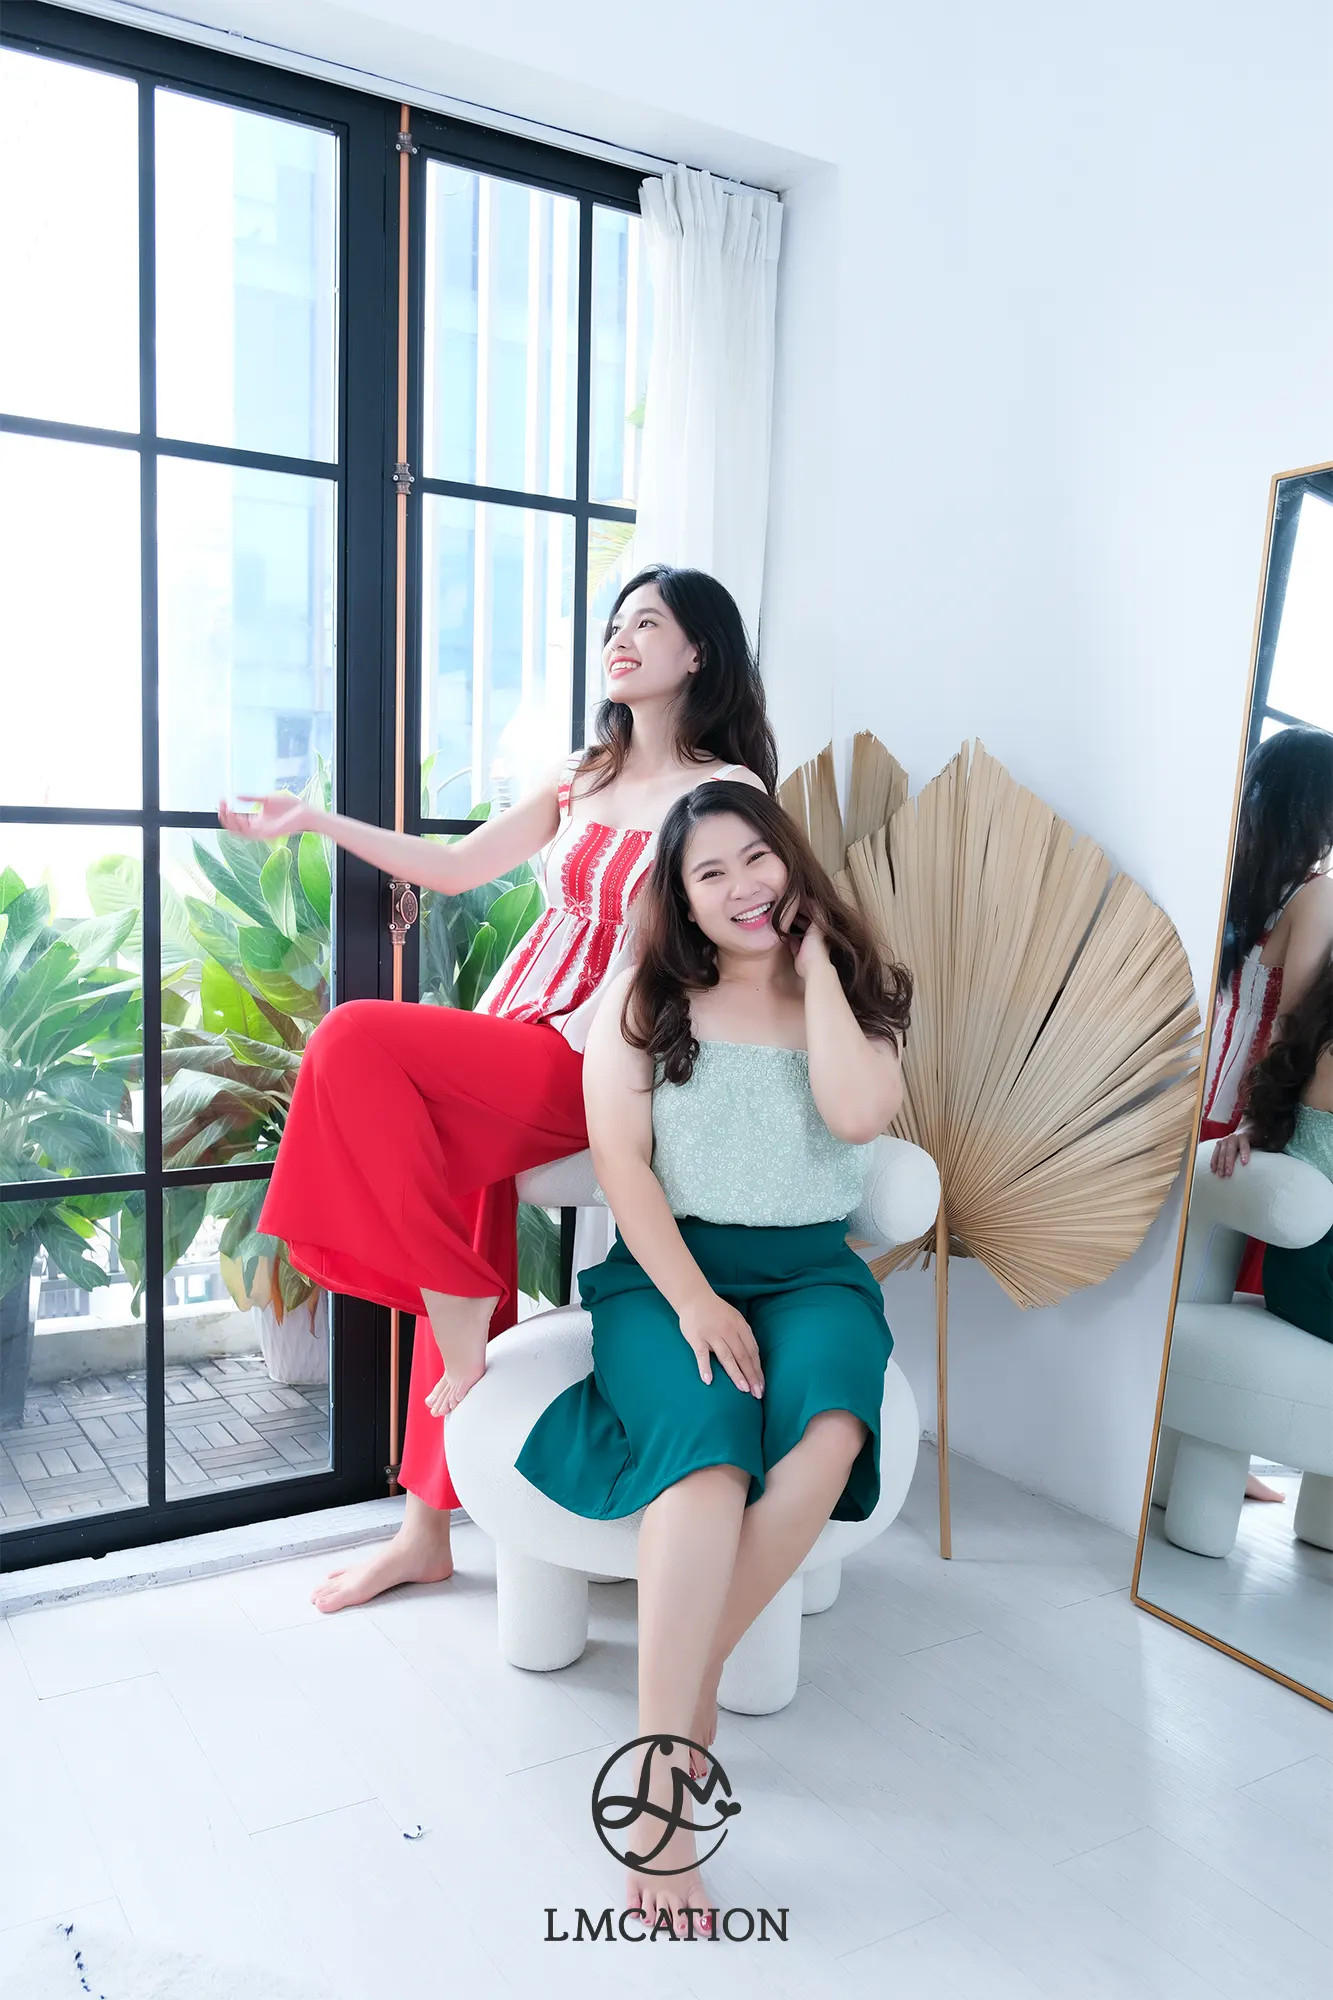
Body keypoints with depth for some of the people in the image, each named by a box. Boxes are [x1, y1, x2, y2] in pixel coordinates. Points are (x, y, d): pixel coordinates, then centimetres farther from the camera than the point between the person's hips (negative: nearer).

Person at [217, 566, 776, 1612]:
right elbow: (458, 867, 19)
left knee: (361, 1042, -24)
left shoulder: (729, 790, -2)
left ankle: (465, 1351, -14)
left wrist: (575, 1041, -18)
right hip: (508, 1039, 7)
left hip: (591, 1065, -6)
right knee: (466, 1254, 1)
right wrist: (318, 822, 15)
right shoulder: (584, 776, 19)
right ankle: (427, 1532, 14)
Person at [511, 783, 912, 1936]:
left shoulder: (858, 996, 9)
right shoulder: (644, 1000, 6)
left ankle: (694, 1673, -12)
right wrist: (693, 1299, -16)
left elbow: (858, 1114, -13)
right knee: (708, 1448, -32)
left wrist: (814, 960, -4)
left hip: (812, 1275, 2)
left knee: (827, 1430, -32)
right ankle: (663, 1770, -25)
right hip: (666, 1270, -1)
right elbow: (621, 1160, -4)